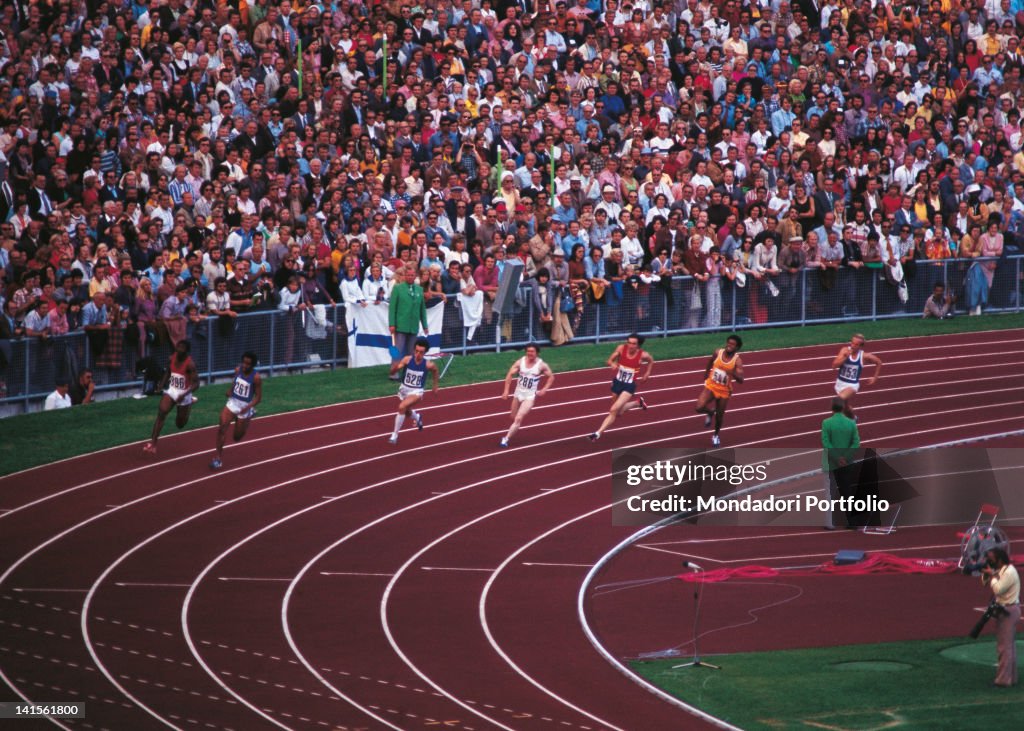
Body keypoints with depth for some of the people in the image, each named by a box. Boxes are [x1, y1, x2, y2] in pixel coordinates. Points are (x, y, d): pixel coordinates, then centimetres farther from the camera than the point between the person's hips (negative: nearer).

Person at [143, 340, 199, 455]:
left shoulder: (190, 364, -22)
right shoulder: (172, 358, -5)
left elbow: (196, 384, -24)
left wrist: (184, 395, -35)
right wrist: (163, 385, 10)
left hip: (184, 394, -4)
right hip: (171, 390, 4)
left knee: (180, 424, 13)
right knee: (161, 413, -20)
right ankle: (152, 443, -21)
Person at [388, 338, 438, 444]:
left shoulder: (428, 365, -19)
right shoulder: (407, 360, -19)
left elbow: (435, 370, 5)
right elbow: (393, 372, -20)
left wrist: (435, 384, 13)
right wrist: (394, 368, -42)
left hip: (416, 392, -3)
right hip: (404, 389, 3)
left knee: (402, 407, -27)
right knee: (407, 412, 26)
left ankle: (395, 435, -15)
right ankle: (417, 417, 64)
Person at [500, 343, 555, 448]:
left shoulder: (541, 365, -11)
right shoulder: (520, 362, -8)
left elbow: (551, 377, 3)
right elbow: (510, 374, -7)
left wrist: (544, 390, -7)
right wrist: (506, 390, -14)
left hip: (530, 396, -3)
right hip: (518, 393, 3)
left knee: (518, 419, -16)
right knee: (513, 417, 19)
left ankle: (506, 439, -12)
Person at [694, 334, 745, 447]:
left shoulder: (737, 361, -19)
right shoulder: (718, 353, -10)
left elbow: (740, 380, -26)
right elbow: (711, 361, 15)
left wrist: (732, 373, -45)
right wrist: (706, 372, 25)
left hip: (724, 391, -2)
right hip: (711, 386, 2)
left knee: (719, 416, 12)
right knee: (699, 408, -16)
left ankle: (716, 435, 42)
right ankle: (710, 412, 21)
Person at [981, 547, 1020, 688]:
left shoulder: (1009, 572, -19)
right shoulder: (1000, 571, 11)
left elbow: (997, 589, -24)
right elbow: (986, 583, 15)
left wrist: (991, 575, -14)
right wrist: (986, 574, -3)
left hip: (1008, 611, -10)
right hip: (1007, 610, 10)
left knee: (1004, 647, -8)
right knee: (1009, 646, 16)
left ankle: (1003, 680, -7)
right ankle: (1011, 677, 24)